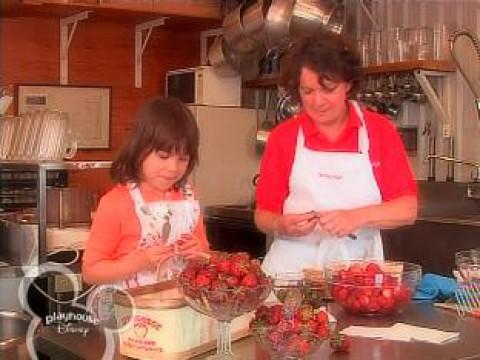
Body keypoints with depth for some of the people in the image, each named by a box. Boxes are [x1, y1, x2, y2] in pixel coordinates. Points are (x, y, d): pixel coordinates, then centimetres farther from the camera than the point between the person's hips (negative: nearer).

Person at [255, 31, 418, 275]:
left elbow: (407, 209, 0)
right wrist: (282, 225, -13)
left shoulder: (380, 131, 5)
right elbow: (263, 216, 8)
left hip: (358, 272, 0)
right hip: (292, 271, 0)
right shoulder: (283, 136, 5)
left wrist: (358, 217, -15)